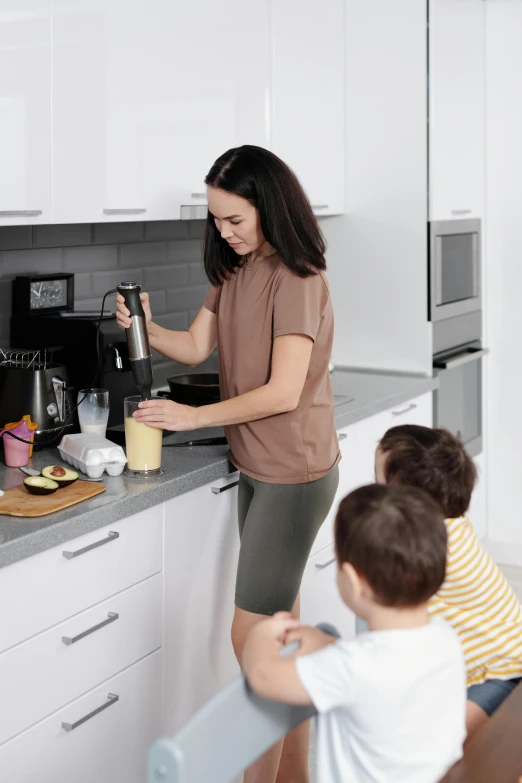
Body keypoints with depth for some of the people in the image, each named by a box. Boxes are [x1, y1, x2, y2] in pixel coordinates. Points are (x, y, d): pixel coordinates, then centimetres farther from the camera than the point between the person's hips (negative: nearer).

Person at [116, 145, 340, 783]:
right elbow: (196, 347, 8)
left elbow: (283, 392, -22)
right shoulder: (235, 273, 8)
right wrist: (146, 330, -12)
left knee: (251, 634, -6)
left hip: (294, 476, -9)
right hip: (257, 468, 9)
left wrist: (195, 416, -16)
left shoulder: (296, 280, -18)